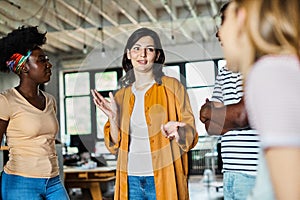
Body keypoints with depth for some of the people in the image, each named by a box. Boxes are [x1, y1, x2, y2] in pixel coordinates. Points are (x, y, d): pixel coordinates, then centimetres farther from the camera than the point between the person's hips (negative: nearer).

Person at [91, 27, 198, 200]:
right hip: (131, 180, 3)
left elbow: (191, 135, -1)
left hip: (163, 179, -3)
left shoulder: (172, 87, 1)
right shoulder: (121, 96, 11)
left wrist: (177, 131, -22)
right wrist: (113, 117, -5)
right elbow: (115, 145, 10)